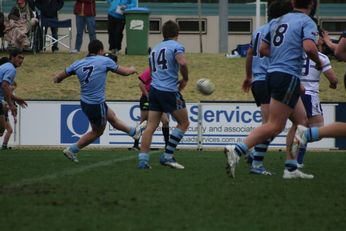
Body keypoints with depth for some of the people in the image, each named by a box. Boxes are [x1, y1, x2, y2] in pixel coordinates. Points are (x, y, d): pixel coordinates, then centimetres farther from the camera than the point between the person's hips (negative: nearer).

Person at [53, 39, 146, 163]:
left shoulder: (77, 64, -4)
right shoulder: (104, 61, -14)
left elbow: (57, 79, -3)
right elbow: (125, 72, 0)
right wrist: (132, 69, 23)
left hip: (85, 102, 6)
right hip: (97, 105, -6)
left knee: (112, 117, 26)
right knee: (97, 132, 16)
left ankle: (133, 132, 45)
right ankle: (72, 150, 18)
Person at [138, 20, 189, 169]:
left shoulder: (155, 49, 20)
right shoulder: (176, 46, -2)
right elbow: (182, 63, -21)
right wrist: (185, 79, -4)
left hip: (154, 89, 6)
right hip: (170, 90, -6)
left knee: (151, 126, 2)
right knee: (183, 123, 7)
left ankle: (143, 160, -9)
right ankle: (167, 156, 1)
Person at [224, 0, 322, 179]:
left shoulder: (278, 21, 17)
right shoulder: (307, 22, -5)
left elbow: (263, 49, 18)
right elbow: (309, 47, -22)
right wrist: (318, 62, -3)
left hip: (273, 74, 9)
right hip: (289, 76, -9)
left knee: (301, 121, 15)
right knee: (274, 126, -9)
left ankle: (291, 168, 11)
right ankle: (236, 151, -19)